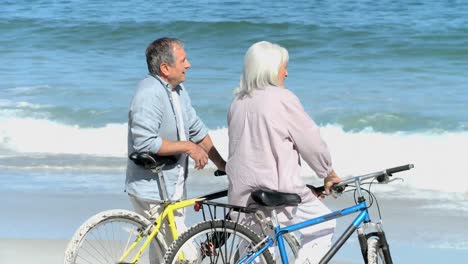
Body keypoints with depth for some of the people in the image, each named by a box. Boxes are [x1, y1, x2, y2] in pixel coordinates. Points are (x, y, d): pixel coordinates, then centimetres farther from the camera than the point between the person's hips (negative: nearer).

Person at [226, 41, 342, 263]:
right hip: (278, 193, -7)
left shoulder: (238, 102, 10)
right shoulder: (282, 99, -10)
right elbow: (312, 143, -5)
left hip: (241, 194, 7)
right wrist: (329, 174, 11)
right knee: (324, 225, 15)